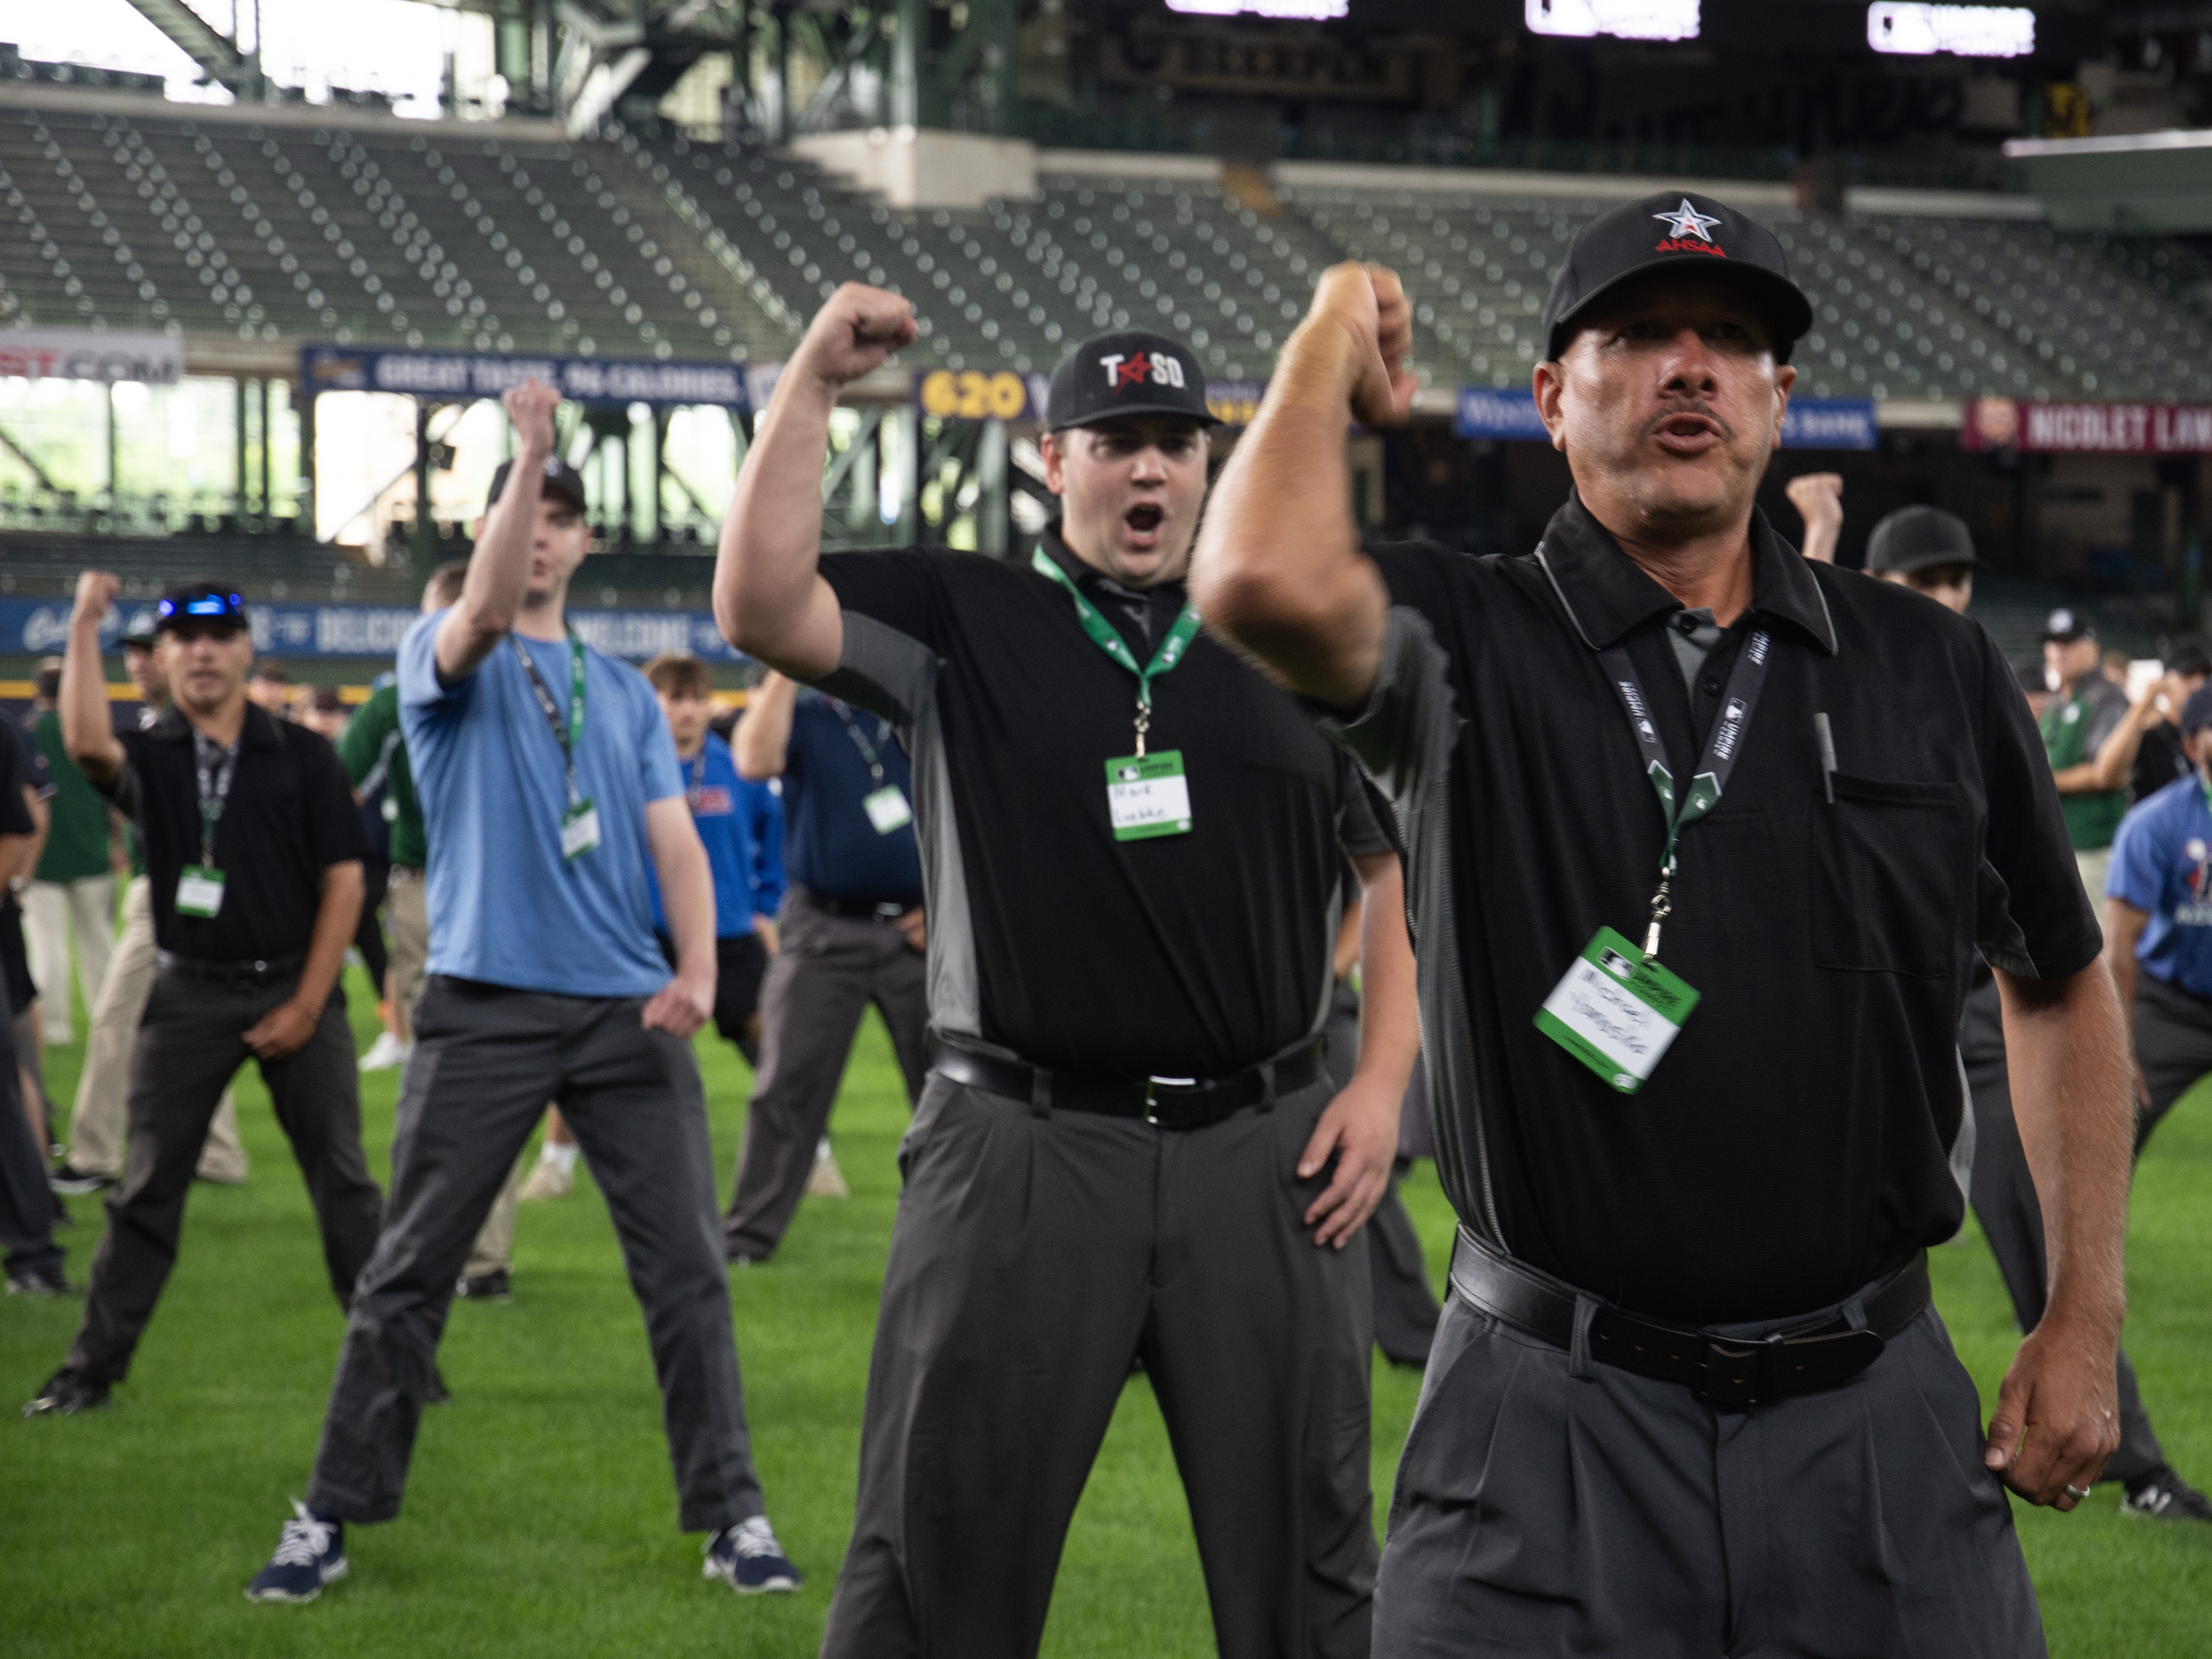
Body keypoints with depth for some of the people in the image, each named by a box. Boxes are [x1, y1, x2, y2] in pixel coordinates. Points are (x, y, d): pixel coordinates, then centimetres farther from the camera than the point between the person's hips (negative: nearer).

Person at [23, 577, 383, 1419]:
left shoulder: (302, 756, 3)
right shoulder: (149, 757, 4)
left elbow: (343, 882, 0)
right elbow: (87, 743, -21)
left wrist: (307, 1006, -7)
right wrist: (84, 625, -19)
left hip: (296, 990, -1)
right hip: (189, 995, 1)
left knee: (344, 1185, 0)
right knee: (146, 1191, 3)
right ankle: (91, 1370, 7)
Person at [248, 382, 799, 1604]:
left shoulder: (624, 691, 17)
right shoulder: (444, 663, 5)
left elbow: (672, 835, 9)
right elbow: (483, 610, -19)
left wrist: (699, 964, -8)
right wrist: (528, 451, -28)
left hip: (628, 1011, 3)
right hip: (483, 1008, -3)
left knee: (685, 1267, -1)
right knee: (406, 1274, 0)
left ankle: (733, 1518, 4)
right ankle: (330, 1518, 7)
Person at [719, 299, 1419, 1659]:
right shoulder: (960, 622, 5)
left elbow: (1400, 868, 14)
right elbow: (760, 608, -10)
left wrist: (1384, 1080, 3)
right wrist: (812, 385, -14)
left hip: (1268, 1153, 2)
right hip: (1023, 1148, -1)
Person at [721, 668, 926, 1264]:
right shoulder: (801, 718, 4)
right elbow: (755, 762, -18)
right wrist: (785, 669, -18)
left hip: (916, 933, 1)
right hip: (821, 935, -1)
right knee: (788, 1085, -2)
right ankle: (748, 1232, 3)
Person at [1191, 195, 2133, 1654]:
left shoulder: (1932, 670, 9)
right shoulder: (1466, 644, -1)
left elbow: (2061, 982, 20)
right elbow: (1268, 583, -24)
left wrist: (2087, 1321, 13)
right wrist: (1335, 334, -5)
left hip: (1875, 1421, 3)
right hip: (1557, 1429, -3)